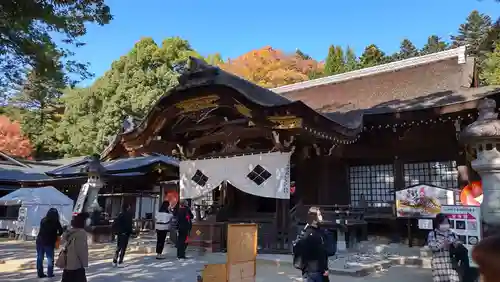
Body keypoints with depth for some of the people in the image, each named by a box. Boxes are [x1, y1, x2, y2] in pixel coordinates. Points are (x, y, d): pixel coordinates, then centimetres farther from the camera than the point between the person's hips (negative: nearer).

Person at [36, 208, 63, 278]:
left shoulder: (43, 220, 6)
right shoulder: (56, 222, -6)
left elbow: (41, 230, 14)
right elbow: (61, 231, -4)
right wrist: (56, 235, 15)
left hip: (40, 241, 4)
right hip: (49, 242, -4)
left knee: (40, 258, 11)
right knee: (50, 258, 6)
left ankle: (40, 273, 13)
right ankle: (50, 273, 5)